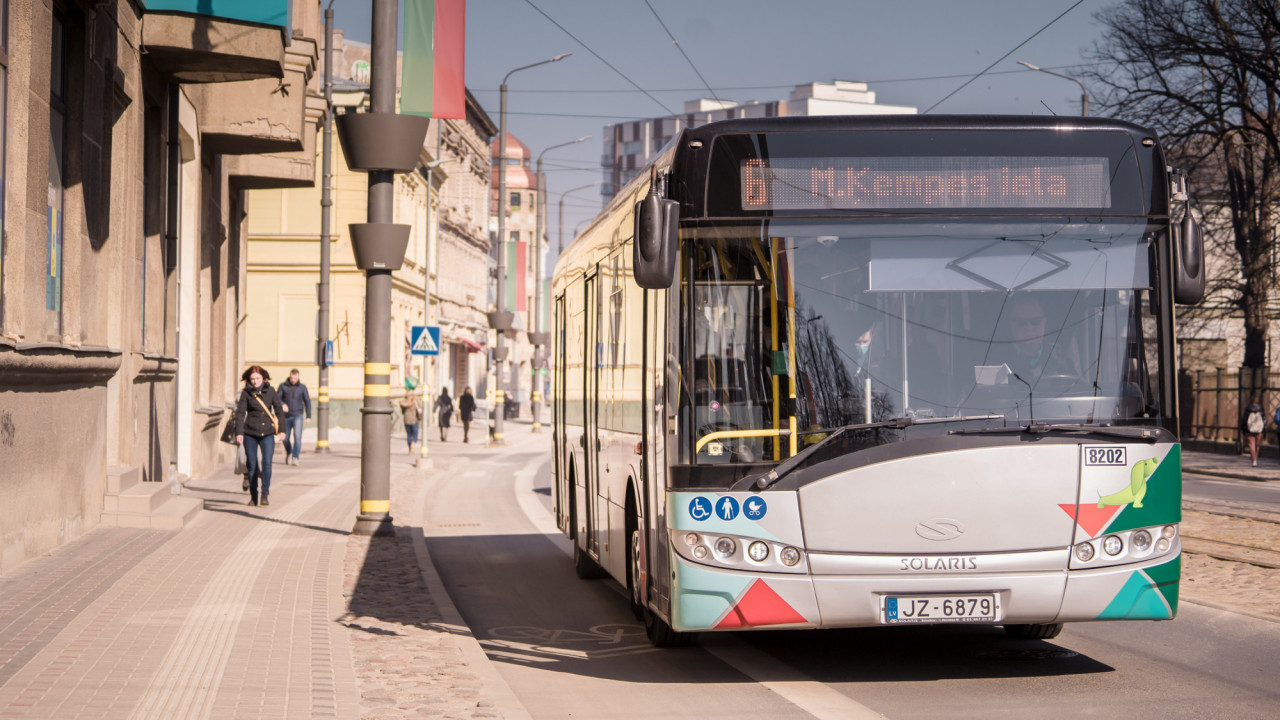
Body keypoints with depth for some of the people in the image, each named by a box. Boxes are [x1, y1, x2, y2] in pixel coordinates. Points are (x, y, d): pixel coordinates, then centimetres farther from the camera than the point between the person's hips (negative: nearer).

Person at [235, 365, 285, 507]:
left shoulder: (271, 391, 2)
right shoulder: (246, 393, -1)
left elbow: (279, 410, 11)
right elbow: (240, 413, -4)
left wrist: (281, 430, 10)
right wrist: (239, 432, -13)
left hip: (267, 433, 0)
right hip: (250, 433, 0)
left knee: (267, 463, -14)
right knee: (252, 465, 4)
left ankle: (265, 493, -7)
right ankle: (253, 496, 14)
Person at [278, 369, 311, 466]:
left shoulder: (302, 387, 4)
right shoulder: (283, 386, 3)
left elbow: (307, 401, 9)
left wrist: (308, 416, 4)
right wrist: (282, 404, -24)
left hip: (298, 415, -1)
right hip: (286, 417, 1)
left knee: (297, 436, -19)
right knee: (285, 439, 8)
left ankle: (295, 457, -20)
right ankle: (289, 453, 35)